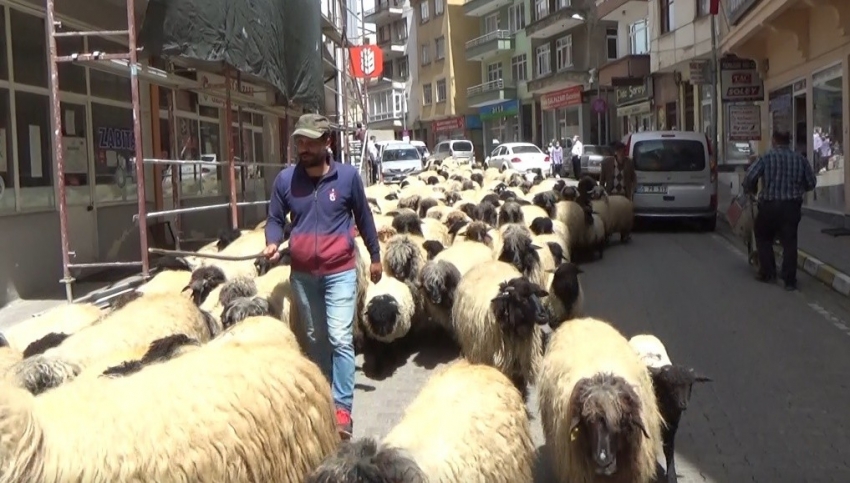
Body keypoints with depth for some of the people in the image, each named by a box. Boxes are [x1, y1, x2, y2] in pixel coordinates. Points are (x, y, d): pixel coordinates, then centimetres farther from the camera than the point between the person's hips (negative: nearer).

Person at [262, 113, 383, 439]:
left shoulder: (348, 176, -5)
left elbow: (363, 218, 6)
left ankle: (342, 407, -6)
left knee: (341, 339, -10)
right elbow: (276, 219, 6)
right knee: (315, 339, 16)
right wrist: (272, 243, -16)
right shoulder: (285, 179, -1)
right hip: (302, 274, 3)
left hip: (340, 271, -3)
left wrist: (375, 256, 12)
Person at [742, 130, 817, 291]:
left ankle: (768, 273, 17)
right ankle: (789, 280, 2)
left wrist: (750, 190, 7)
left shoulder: (766, 158, -6)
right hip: (792, 206, 2)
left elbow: (749, 177, -14)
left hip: (769, 205, -2)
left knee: (763, 237, 18)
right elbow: (811, 183, 7)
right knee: (789, 242, 4)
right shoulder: (800, 160, 2)